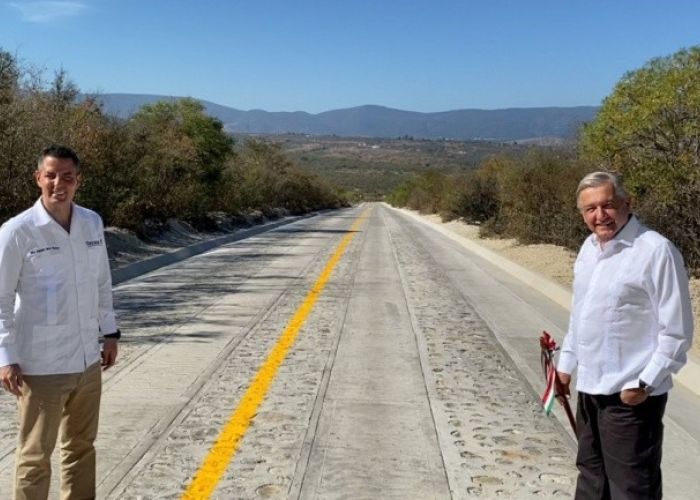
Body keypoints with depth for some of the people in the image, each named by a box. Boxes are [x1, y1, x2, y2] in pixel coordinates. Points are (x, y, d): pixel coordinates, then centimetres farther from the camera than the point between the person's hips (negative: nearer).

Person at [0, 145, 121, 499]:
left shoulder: (92, 223, 3)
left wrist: (109, 331, 13)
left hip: (87, 360, 5)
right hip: (41, 366, -5)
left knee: (81, 447, 19)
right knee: (36, 455, 8)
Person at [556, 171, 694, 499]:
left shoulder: (656, 251, -18)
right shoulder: (589, 247, 7)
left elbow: (677, 331, -16)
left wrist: (645, 383, -18)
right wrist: (566, 363, 19)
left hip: (631, 394, -8)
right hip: (590, 387, 8)